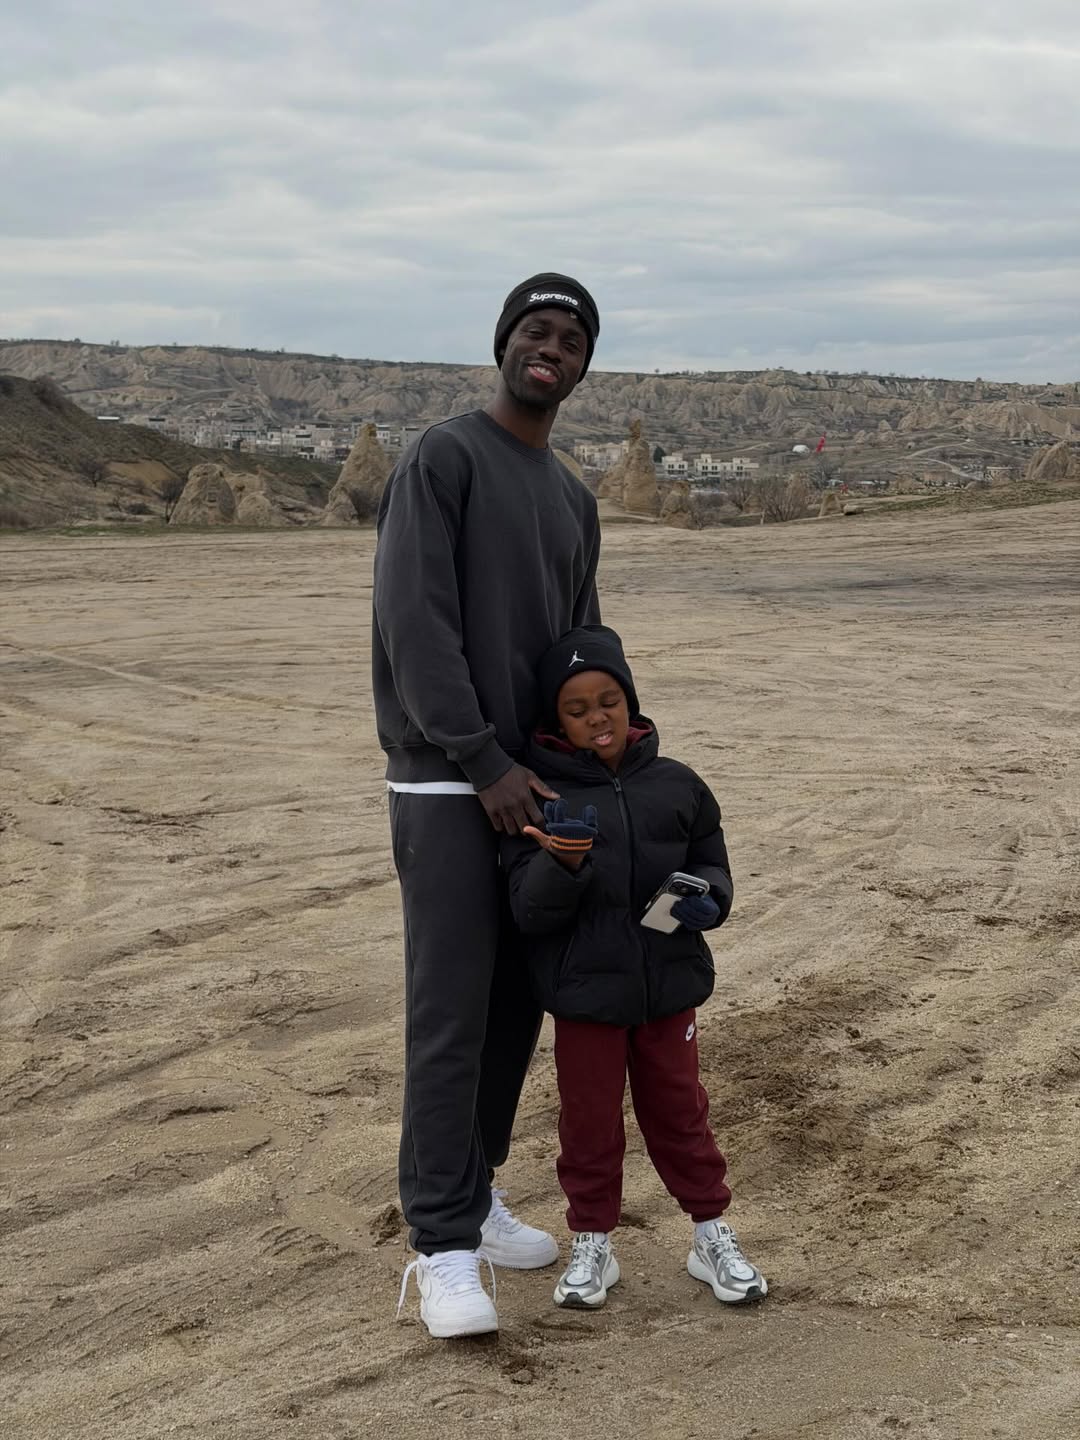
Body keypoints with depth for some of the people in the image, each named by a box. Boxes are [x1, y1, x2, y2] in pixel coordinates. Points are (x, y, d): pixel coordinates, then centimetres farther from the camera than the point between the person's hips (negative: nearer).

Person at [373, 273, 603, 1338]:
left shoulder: (573, 502, 17)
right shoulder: (441, 460, -8)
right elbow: (414, 622, -17)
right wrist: (485, 763, -20)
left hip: (531, 784, 7)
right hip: (446, 784, -7)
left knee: (515, 1007, 10)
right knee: (450, 1013, -7)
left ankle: (473, 1198, 25)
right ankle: (443, 1248, 1)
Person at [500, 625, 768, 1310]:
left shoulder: (676, 785, -1)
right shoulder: (542, 797, -9)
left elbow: (712, 865, 8)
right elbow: (530, 910, -13)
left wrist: (706, 899, -16)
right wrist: (562, 864, -34)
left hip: (669, 984, 2)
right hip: (584, 990, -2)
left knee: (679, 1109, 14)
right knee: (589, 1119, 11)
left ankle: (714, 1232, 30)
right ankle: (592, 1242, 28)